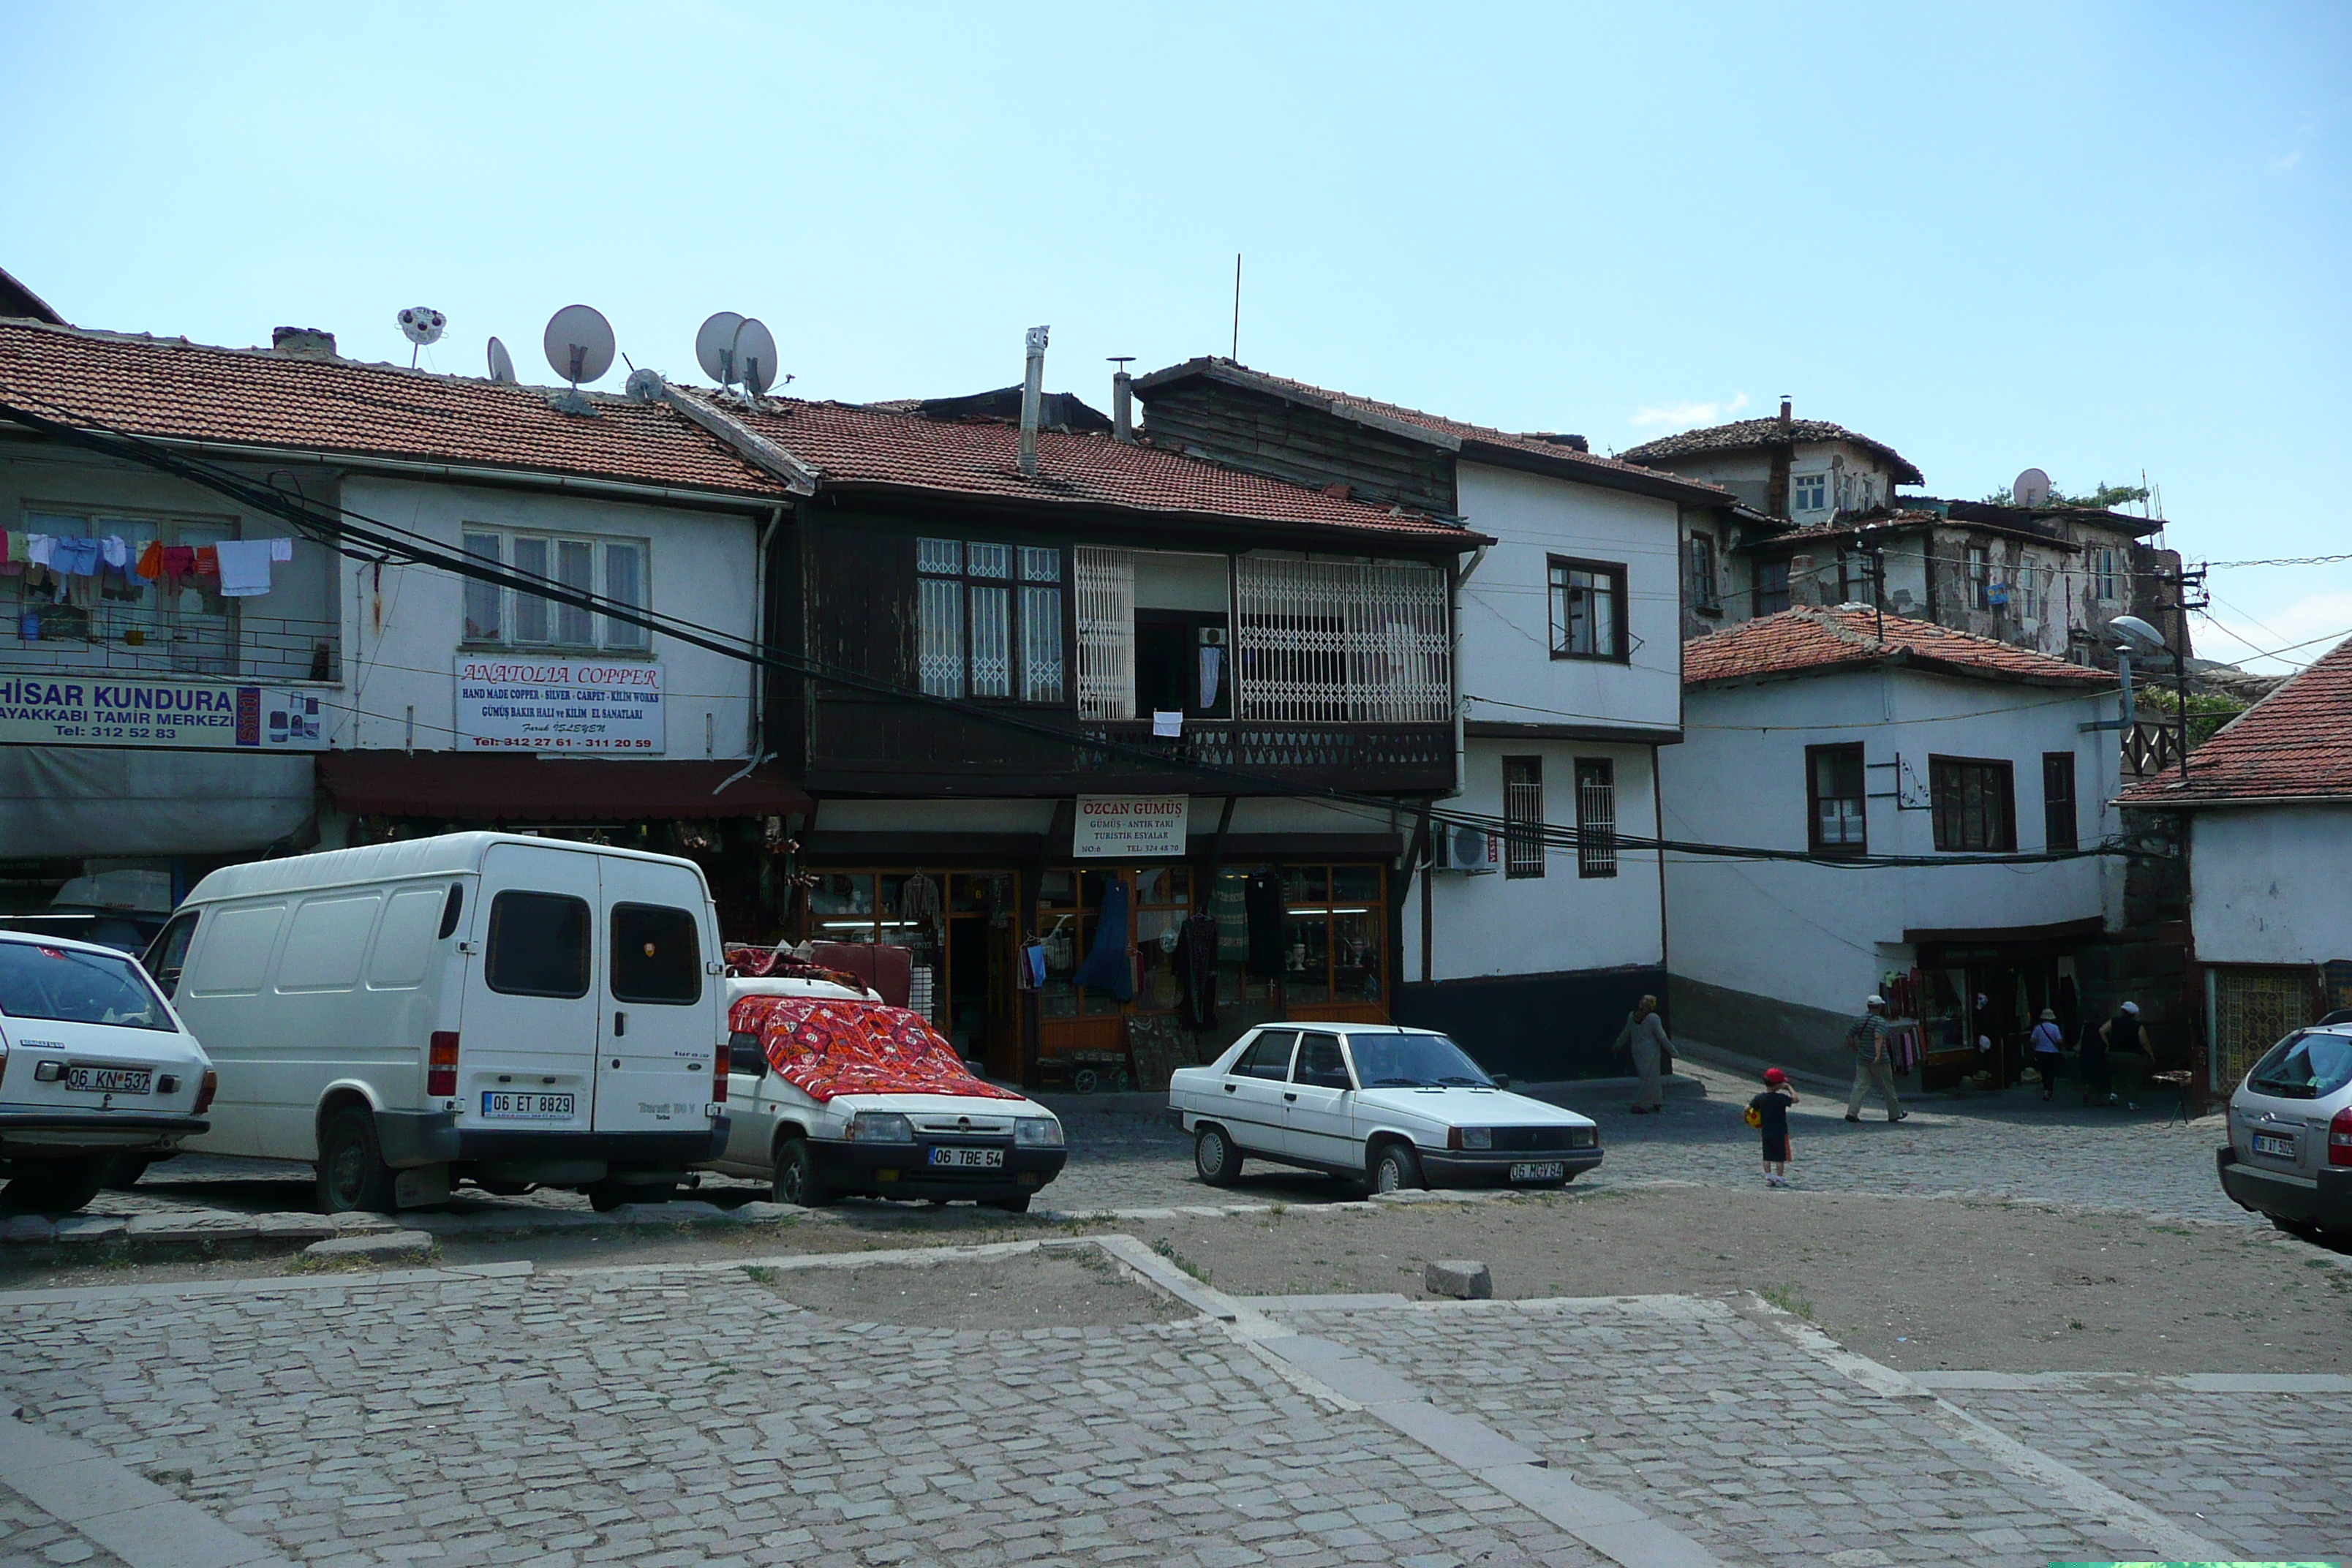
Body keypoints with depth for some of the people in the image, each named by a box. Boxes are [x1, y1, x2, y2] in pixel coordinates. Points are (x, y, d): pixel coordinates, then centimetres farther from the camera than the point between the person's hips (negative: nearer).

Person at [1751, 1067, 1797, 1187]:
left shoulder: (1760, 1098, -2)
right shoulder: (1781, 1098, -16)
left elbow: (1748, 1108, 1)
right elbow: (1795, 1099, -10)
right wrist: (1789, 1088, 0)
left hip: (1766, 1132, 5)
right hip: (1780, 1132, -5)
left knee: (1767, 1156, 10)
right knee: (1780, 1157, 3)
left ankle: (1768, 1178, 11)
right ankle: (1780, 1179, 6)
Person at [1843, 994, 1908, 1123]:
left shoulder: (1859, 1020, 8)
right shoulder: (1880, 1021, -11)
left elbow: (1849, 1036, 12)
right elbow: (1878, 1037, -27)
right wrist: (1878, 1055, -34)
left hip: (1862, 1059, 5)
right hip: (1879, 1061, -5)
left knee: (1860, 1085, 0)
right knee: (1887, 1087, 9)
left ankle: (1852, 1112, -13)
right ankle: (1894, 1114, 21)